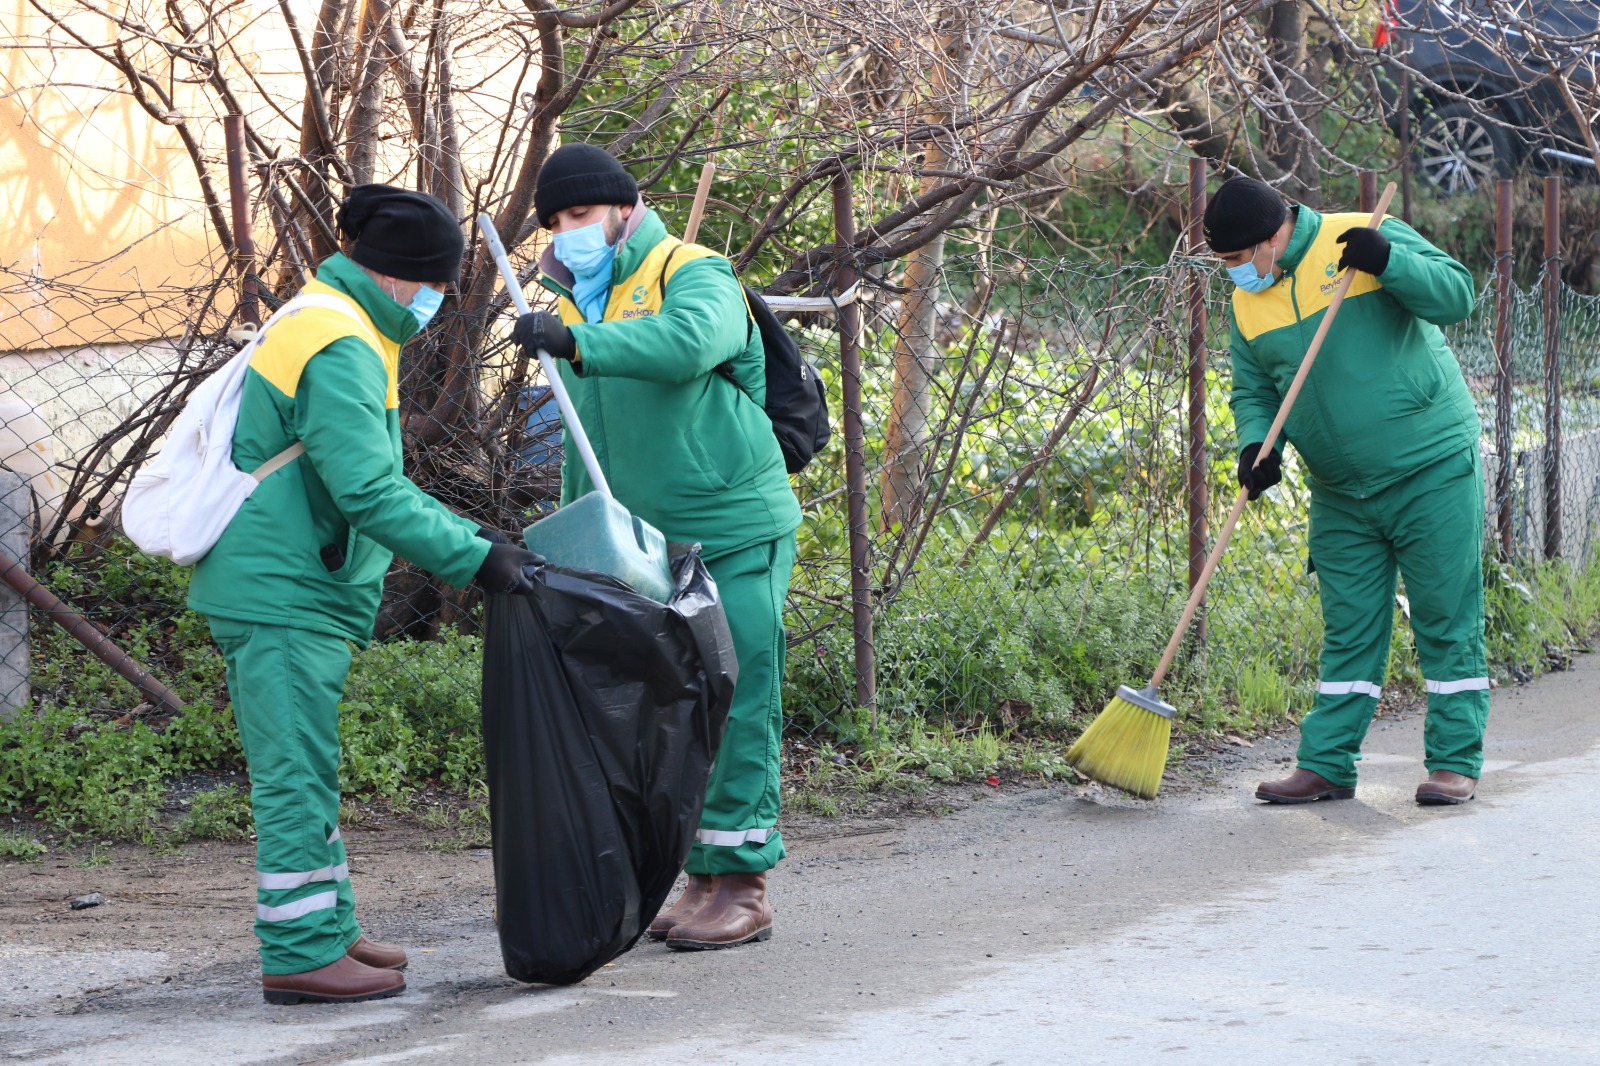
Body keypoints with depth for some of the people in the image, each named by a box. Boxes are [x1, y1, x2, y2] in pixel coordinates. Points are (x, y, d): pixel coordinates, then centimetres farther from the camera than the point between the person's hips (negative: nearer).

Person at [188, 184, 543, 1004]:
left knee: (306, 774, 15)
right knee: (296, 775, -8)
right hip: (281, 592, -11)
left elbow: (371, 482, 22)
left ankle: (326, 931, 23)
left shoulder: (341, 332, 18)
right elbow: (368, 490, -24)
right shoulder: (338, 346, -17)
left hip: (287, 589, 11)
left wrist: (475, 540, 14)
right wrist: (473, 558, -22)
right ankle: (300, 952, -5)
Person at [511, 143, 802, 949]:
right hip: (643, 548, 8)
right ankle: (705, 880, 17)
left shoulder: (694, 276, -9)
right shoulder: (576, 304, 15)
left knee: (735, 708, -7)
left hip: (734, 535, -8)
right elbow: (579, 440, 23)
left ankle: (742, 883, -3)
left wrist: (581, 343, -43)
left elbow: (687, 343, -35)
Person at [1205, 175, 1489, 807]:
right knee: (1348, 629, 7)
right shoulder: (1248, 304, 6)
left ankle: (1456, 762, 4)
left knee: (1448, 620, -2)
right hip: (1341, 494, 5)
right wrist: (1256, 447, -9)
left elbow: (1456, 296, -15)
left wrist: (1386, 260, -29)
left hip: (1433, 471, -5)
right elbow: (1253, 392, 11)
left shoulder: (1367, 238, -10)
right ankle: (1325, 765, 10)